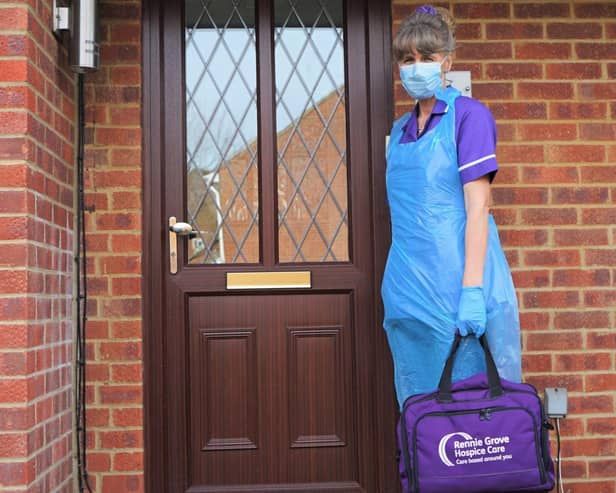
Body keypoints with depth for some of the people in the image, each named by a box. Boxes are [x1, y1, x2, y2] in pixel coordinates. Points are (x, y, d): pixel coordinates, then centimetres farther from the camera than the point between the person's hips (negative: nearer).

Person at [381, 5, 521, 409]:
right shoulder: (400, 129, 15)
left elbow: (477, 206, -11)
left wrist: (471, 289, -18)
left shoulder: (469, 115, -4)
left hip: (455, 283, -6)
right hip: (408, 290, 6)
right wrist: (399, 279, 14)